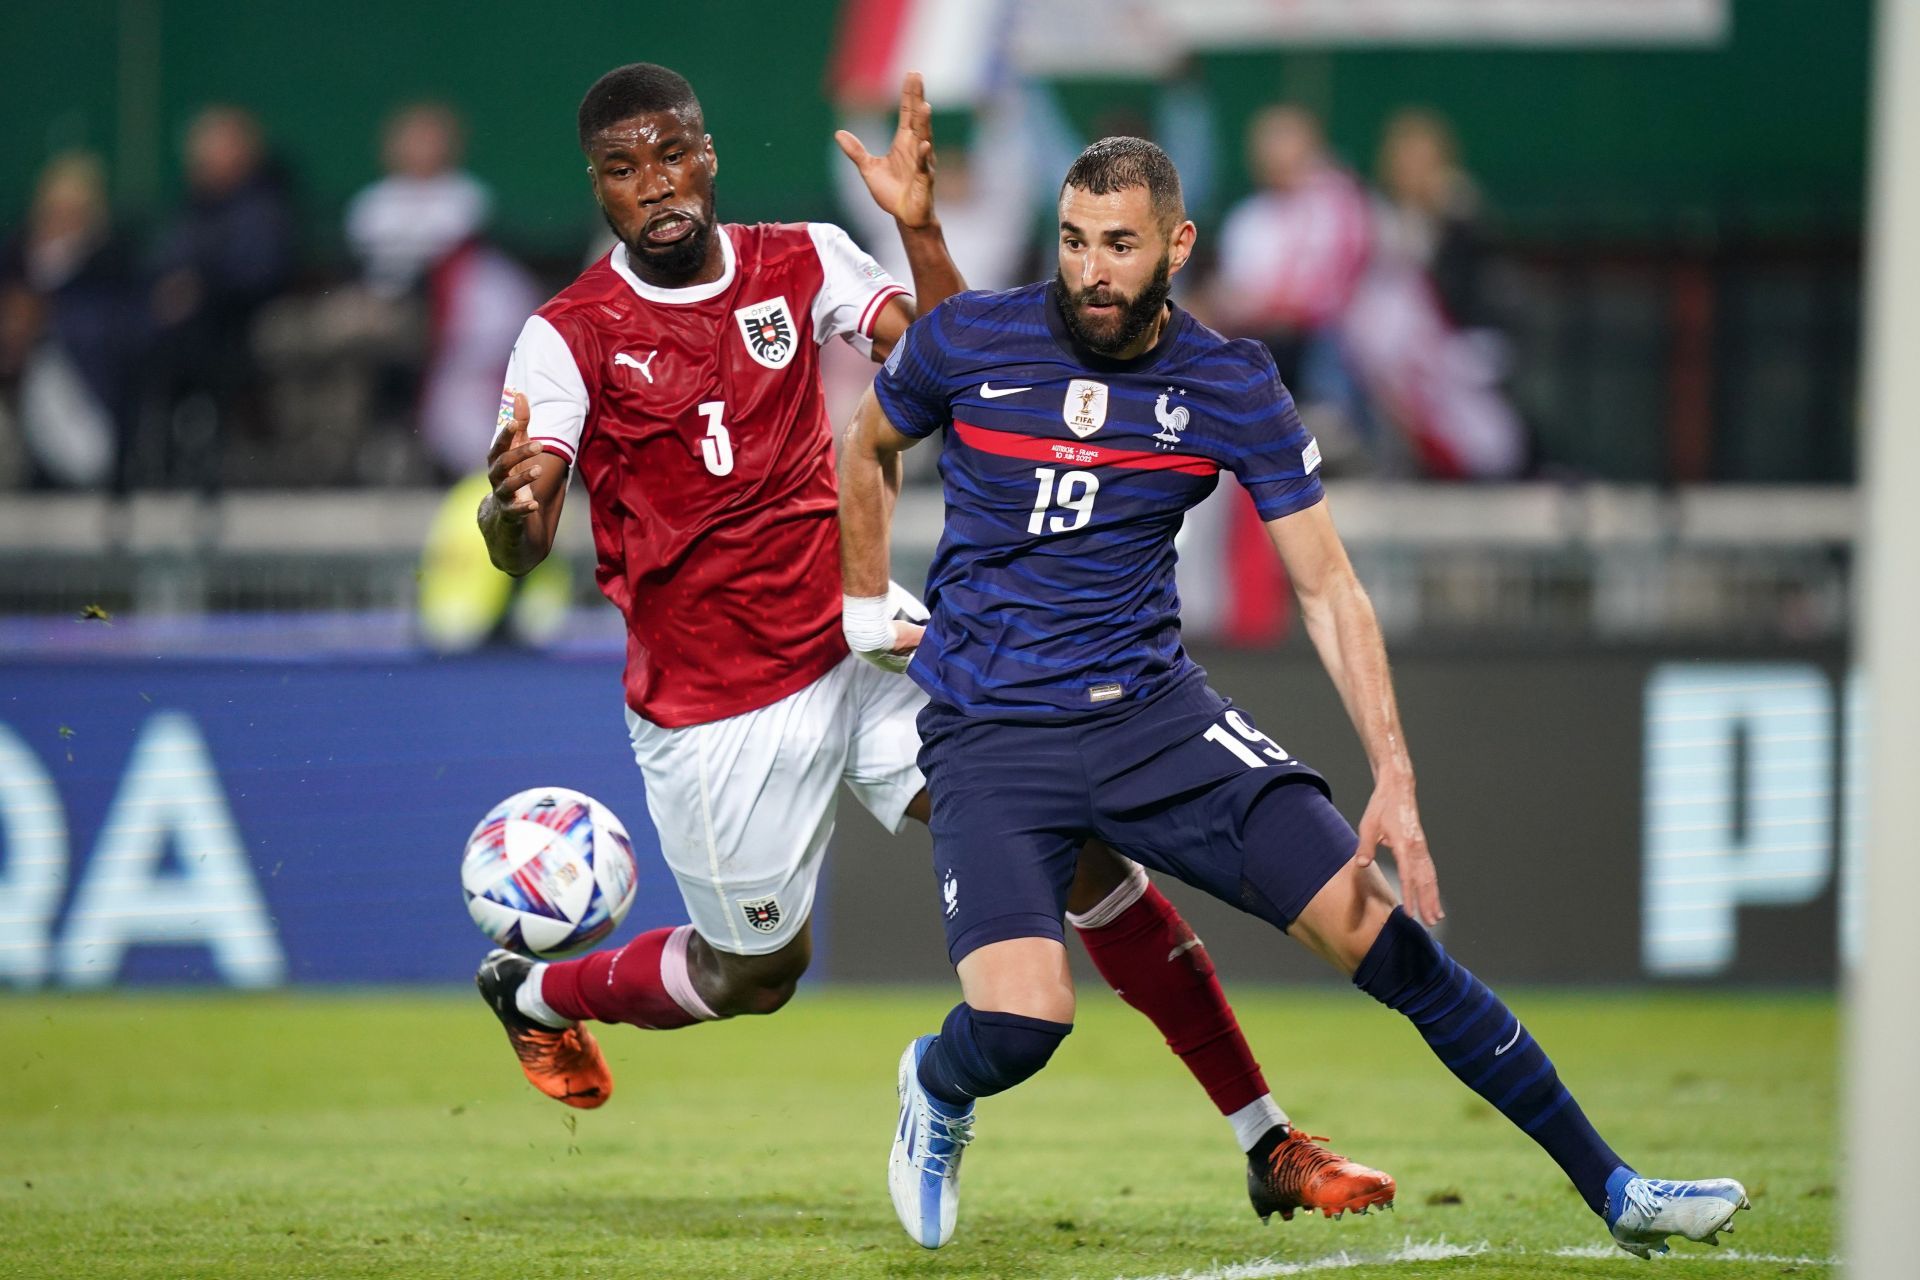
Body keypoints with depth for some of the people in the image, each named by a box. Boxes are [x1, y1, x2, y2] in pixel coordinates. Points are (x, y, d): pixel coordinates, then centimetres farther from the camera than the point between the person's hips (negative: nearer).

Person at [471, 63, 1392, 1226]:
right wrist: (513, 501, -41)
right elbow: (522, 552, -18)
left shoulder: (799, 264, 2)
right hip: (714, 711, -3)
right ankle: (533, 992, 39)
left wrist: (920, 229, -24)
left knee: (1076, 844, -10)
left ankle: (1267, 1140, -7)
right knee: (754, 974, 8)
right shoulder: (570, 337, -9)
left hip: (854, 640, 3)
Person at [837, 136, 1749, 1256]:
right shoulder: (966, 342, -6)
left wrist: (1394, 781, -11)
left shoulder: (1232, 386, -3)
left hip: (1153, 709, 2)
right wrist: (866, 606, 16)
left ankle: (1610, 1187, -2)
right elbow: (869, 449, 17)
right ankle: (936, 1088, 14)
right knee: (1021, 1021, -25)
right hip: (990, 733, -2)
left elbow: (1327, 588, -2)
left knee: (1380, 929, -11)